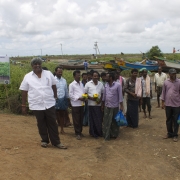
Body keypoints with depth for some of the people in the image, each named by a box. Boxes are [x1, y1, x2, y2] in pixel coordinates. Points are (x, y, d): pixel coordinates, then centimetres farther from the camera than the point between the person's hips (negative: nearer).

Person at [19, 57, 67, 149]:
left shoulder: (48, 74, 3)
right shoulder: (27, 77, 0)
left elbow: (54, 86, 11)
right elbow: (24, 91, 2)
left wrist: (55, 97, 8)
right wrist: (23, 105, 2)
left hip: (49, 104, 1)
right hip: (36, 105, -1)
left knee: (52, 123, 5)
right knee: (41, 124, 11)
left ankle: (56, 142, 13)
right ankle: (44, 140, 28)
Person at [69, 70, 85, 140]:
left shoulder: (81, 84, 14)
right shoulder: (71, 85, -5)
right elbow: (70, 95, -9)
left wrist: (84, 97, -5)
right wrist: (79, 98, -16)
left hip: (81, 104, 6)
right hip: (75, 104, -6)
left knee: (81, 119, 12)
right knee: (76, 120, 1)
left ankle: (80, 132, 24)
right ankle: (77, 133, 9)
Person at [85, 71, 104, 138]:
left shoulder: (101, 84, 7)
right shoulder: (88, 84, -2)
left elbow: (102, 93, 13)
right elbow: (85, 94, 0)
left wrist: (100, 100, -4)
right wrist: (91, 98, -15)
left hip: (99, 104, 3)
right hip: (91, 104, -3)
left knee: (99, 118, 6)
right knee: (92, 119, 3)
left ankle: (99, 132, 20)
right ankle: (93, 133, 13)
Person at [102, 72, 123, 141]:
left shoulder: (118, 85, -11)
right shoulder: (106, 85, 4)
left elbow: (120, 96, -10)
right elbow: (104, 95, 10)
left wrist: (121, 106, -12)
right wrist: (102, 105, 11)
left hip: (115, 106, -4)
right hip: (107, 106, 4)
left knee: (115, 121, 10)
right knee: (106, 122, 4)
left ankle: (114, 134, 26)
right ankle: (106, 136, 12)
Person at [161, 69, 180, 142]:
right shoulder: (166, 82, 2)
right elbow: (163, 92, 6)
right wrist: (163, 102, 5)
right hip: (168, 104, 2)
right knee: (168, 120, 12)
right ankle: (169, 133, 26)